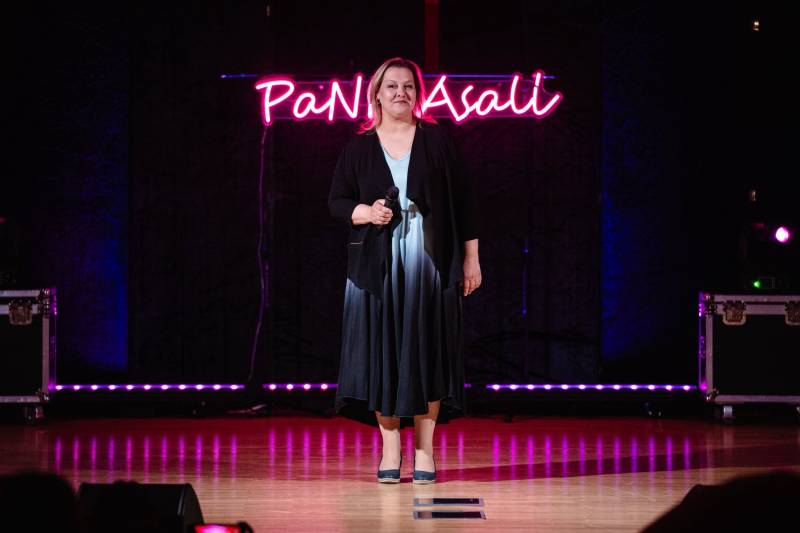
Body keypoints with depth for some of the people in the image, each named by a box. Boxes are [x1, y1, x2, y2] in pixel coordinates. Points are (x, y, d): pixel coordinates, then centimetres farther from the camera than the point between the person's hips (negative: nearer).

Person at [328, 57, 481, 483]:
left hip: (430, 263, 0)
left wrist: (470, 257, 2)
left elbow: (461, 201, 5)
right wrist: (364, 212, -12)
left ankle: (424, 448, 7)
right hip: (377, 265, 1)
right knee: (382, 350, -1)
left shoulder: (436, 140, 5)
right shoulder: (359, 148, 6)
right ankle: (390, 445, 8)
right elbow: (336, 201, 9)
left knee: (427, 349, 0)